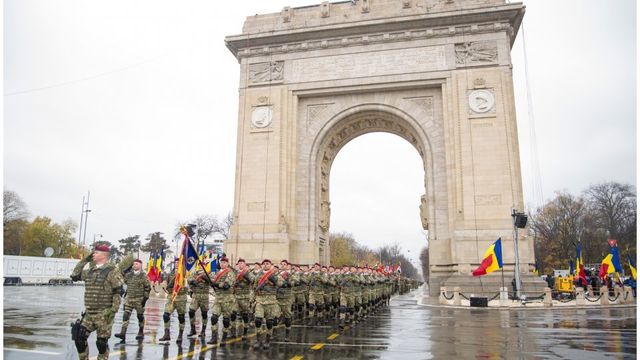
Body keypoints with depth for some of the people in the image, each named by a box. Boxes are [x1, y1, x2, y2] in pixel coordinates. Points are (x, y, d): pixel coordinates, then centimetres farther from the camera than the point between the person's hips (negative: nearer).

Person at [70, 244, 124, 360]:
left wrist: (113, 311, -18)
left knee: (102, 342, 0)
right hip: (89, 313, 7)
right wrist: (84, 260, 12)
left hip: (104, 314, -7)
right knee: (79, 337, 7)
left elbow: (118, 292, -13)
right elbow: (74, 276, 21)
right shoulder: (90, 271, 12)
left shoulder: (112, 271, -10)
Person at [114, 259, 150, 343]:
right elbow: (126, 282, 24)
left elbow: (148, 288, -6)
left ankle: (141, 333, 21)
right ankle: (123, 333, -10)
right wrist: (126, 294, 17)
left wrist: (145, 298, -10)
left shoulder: (143, 276, -7)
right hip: (129, 298, 4)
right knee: (126, 315, -7)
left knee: (140, 316, 7)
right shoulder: (128, 275, 7)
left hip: (139, 299, -4)